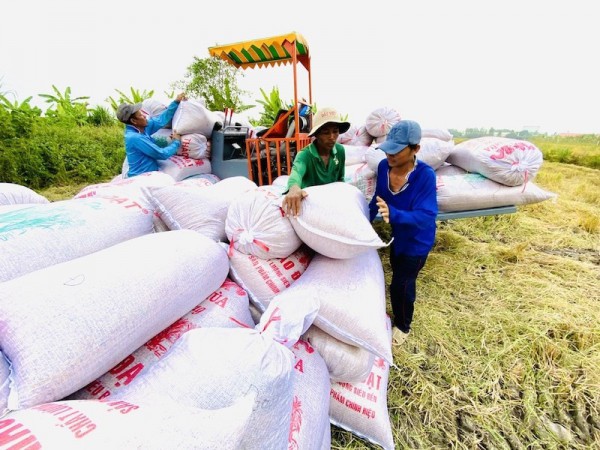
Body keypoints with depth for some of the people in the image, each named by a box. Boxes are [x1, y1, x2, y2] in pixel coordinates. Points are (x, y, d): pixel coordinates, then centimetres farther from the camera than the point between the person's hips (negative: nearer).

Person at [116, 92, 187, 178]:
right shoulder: (134, 138, -21)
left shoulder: (142, 127, 4)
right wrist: (176, 142, -6)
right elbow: (162, 154, -20)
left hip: (149, 175, 8)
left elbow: (161, 120, 13)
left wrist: (176, 102, 10)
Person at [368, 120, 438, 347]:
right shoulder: (384, 166, -16)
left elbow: (426, 216, -37)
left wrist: (393, 214, -53)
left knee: (400, 284, 5)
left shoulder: (425, 175, -32)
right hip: (397, 234, 6)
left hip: (417, 241, -6)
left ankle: (403, 326, 35)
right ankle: (401, 316, 55)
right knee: (400, 275, 26)